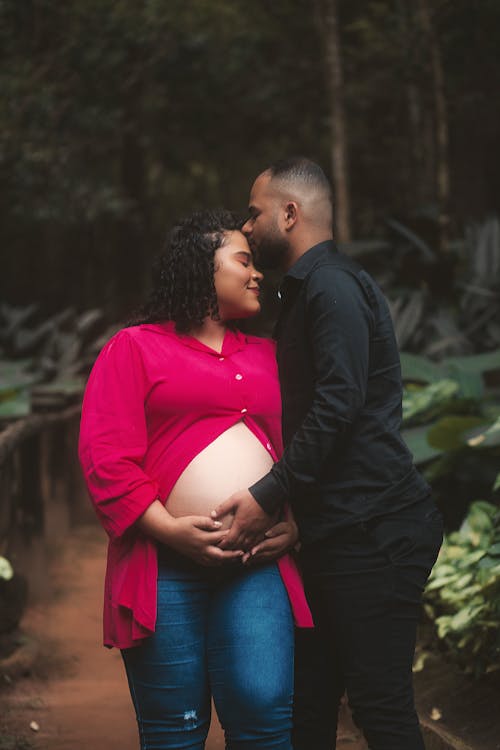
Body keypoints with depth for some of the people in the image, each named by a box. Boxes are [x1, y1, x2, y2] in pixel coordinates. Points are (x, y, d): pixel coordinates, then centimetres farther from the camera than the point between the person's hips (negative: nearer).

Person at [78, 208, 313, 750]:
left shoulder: (265, 356, 23)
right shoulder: (135, 347, 8)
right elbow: (105, 457, -3)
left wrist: (296, 523, -1)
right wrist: (170, 529, -14)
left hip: (258, 565, 3)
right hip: (164, 567, -3)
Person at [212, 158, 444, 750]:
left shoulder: (333, 285, -10)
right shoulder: (306, 291, 22)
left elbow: (338, 404, -21)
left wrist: (267, 496, -20)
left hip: (373, 533, -11)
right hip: (332, 534, 11)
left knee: (379, 703, -9)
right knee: (308, 702, 10)